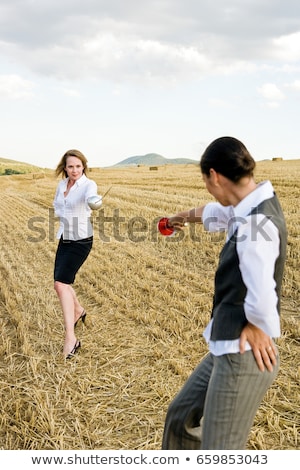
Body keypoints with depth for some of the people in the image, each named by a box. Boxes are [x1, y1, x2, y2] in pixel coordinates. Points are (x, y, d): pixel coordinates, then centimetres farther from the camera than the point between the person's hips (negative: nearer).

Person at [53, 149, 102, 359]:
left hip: (81, 241, -7)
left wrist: (95, 202, -64)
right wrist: (62, 216, 3)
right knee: (62, 283, 18)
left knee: (61, 283, -18)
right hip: (64, 239, 7)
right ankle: (78, 310, 48)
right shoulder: (61, 185, 4)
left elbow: (91, 198, -41)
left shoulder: (88, 184, -16)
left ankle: (70, 338, -15)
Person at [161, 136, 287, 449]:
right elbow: (216, 212, 29)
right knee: (181, 417, 25)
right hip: (226, 350, 10)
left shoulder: (256, 222, -24)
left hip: (244, 356, -10)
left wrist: (255, 328, -11)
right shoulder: (248, 209, 7)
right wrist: (184, 216, 49)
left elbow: (262, 296, -33)